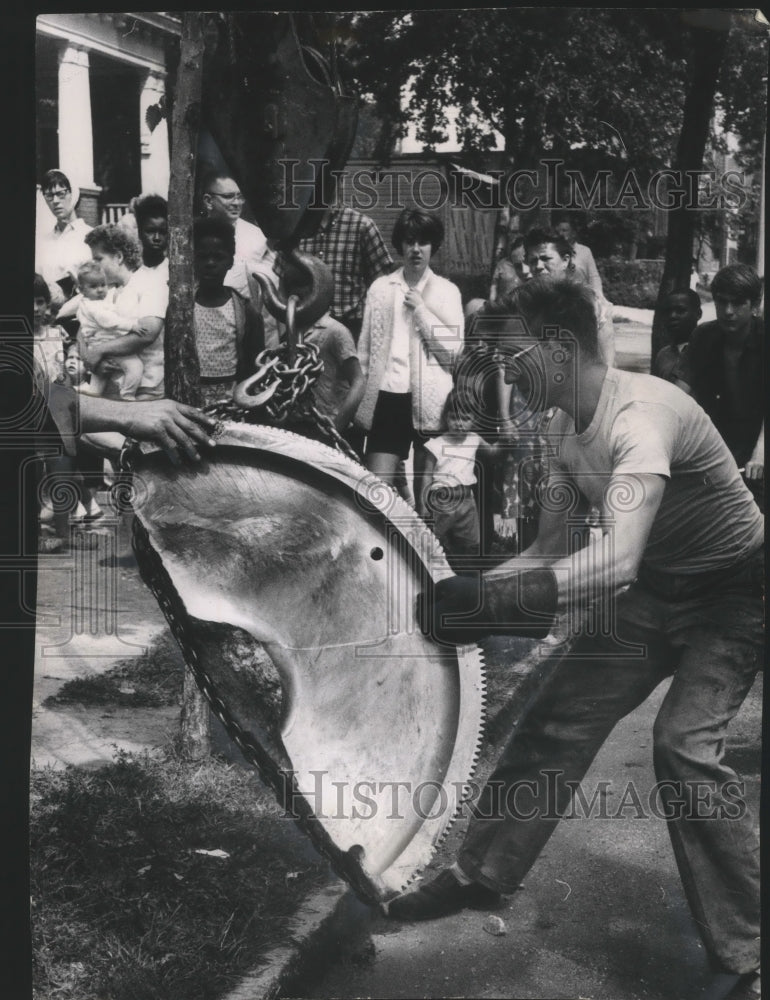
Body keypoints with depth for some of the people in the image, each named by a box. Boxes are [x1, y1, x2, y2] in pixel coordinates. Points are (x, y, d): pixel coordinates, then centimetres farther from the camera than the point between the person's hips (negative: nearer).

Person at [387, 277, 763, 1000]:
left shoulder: (640, 414, -32)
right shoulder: (564, 429, -5)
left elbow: (615, 562, -45)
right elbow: (549, 551, 3)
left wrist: (488, 601, -47)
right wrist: (468, 589, -11)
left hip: (734, 594, -8)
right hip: (654, 589, 8)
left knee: (684, 744, -22)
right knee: (558, 717, 3)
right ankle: (483, 873, 20)